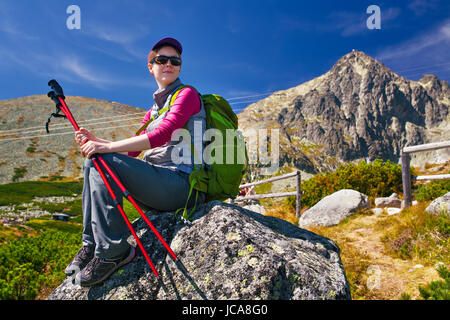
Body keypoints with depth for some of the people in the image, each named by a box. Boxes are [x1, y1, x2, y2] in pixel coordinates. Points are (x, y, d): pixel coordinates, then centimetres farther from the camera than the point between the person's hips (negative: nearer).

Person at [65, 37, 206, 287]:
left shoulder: (187, 95, -1)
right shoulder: (153, 110, 24)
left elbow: (162, 135, -18)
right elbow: (132, 151, 15)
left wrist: (106, 147, -20)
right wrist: (96, 141, -1)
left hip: (182, 182, -8)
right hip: (157, 182, 8)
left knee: (104, 160, -21)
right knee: (93, 161, 1)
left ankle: (113, 250, -15)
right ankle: (91, 244, 3)